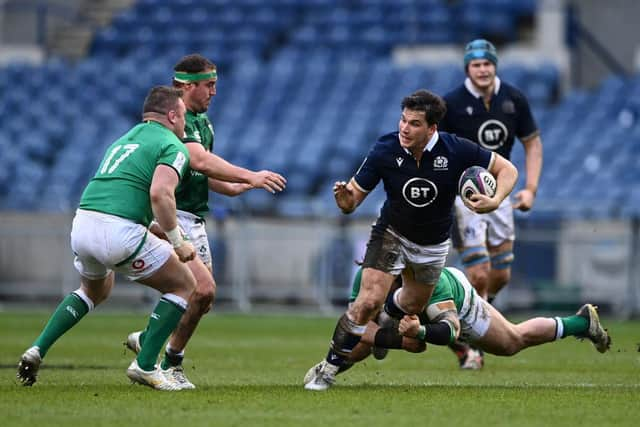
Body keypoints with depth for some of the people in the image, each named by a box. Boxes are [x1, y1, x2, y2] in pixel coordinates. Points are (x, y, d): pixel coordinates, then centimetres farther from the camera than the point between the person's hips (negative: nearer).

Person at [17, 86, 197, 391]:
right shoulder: (173, 147, 2)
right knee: (184, 286, 12)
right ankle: (144, 365, 6)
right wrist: (178, 243, -8)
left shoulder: (124, 140, 28)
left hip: (82, 225, 8)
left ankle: (38, 349, 20)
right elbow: (160, 194, -17)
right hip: (120, 232, -8)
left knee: (94, 291, 37)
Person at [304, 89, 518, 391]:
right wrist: (345, 201, -41)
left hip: (433, 243, 2)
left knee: (413, 304, 22)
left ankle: (385, 320, 59)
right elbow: (355, 194, -17)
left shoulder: (457, 150, -25)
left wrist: (495, 201, -32)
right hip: (391, 233, -2)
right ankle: (329, 368, -9)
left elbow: (507, 169, -13)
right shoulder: (385, 151, -24)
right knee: (369, 300, -21)